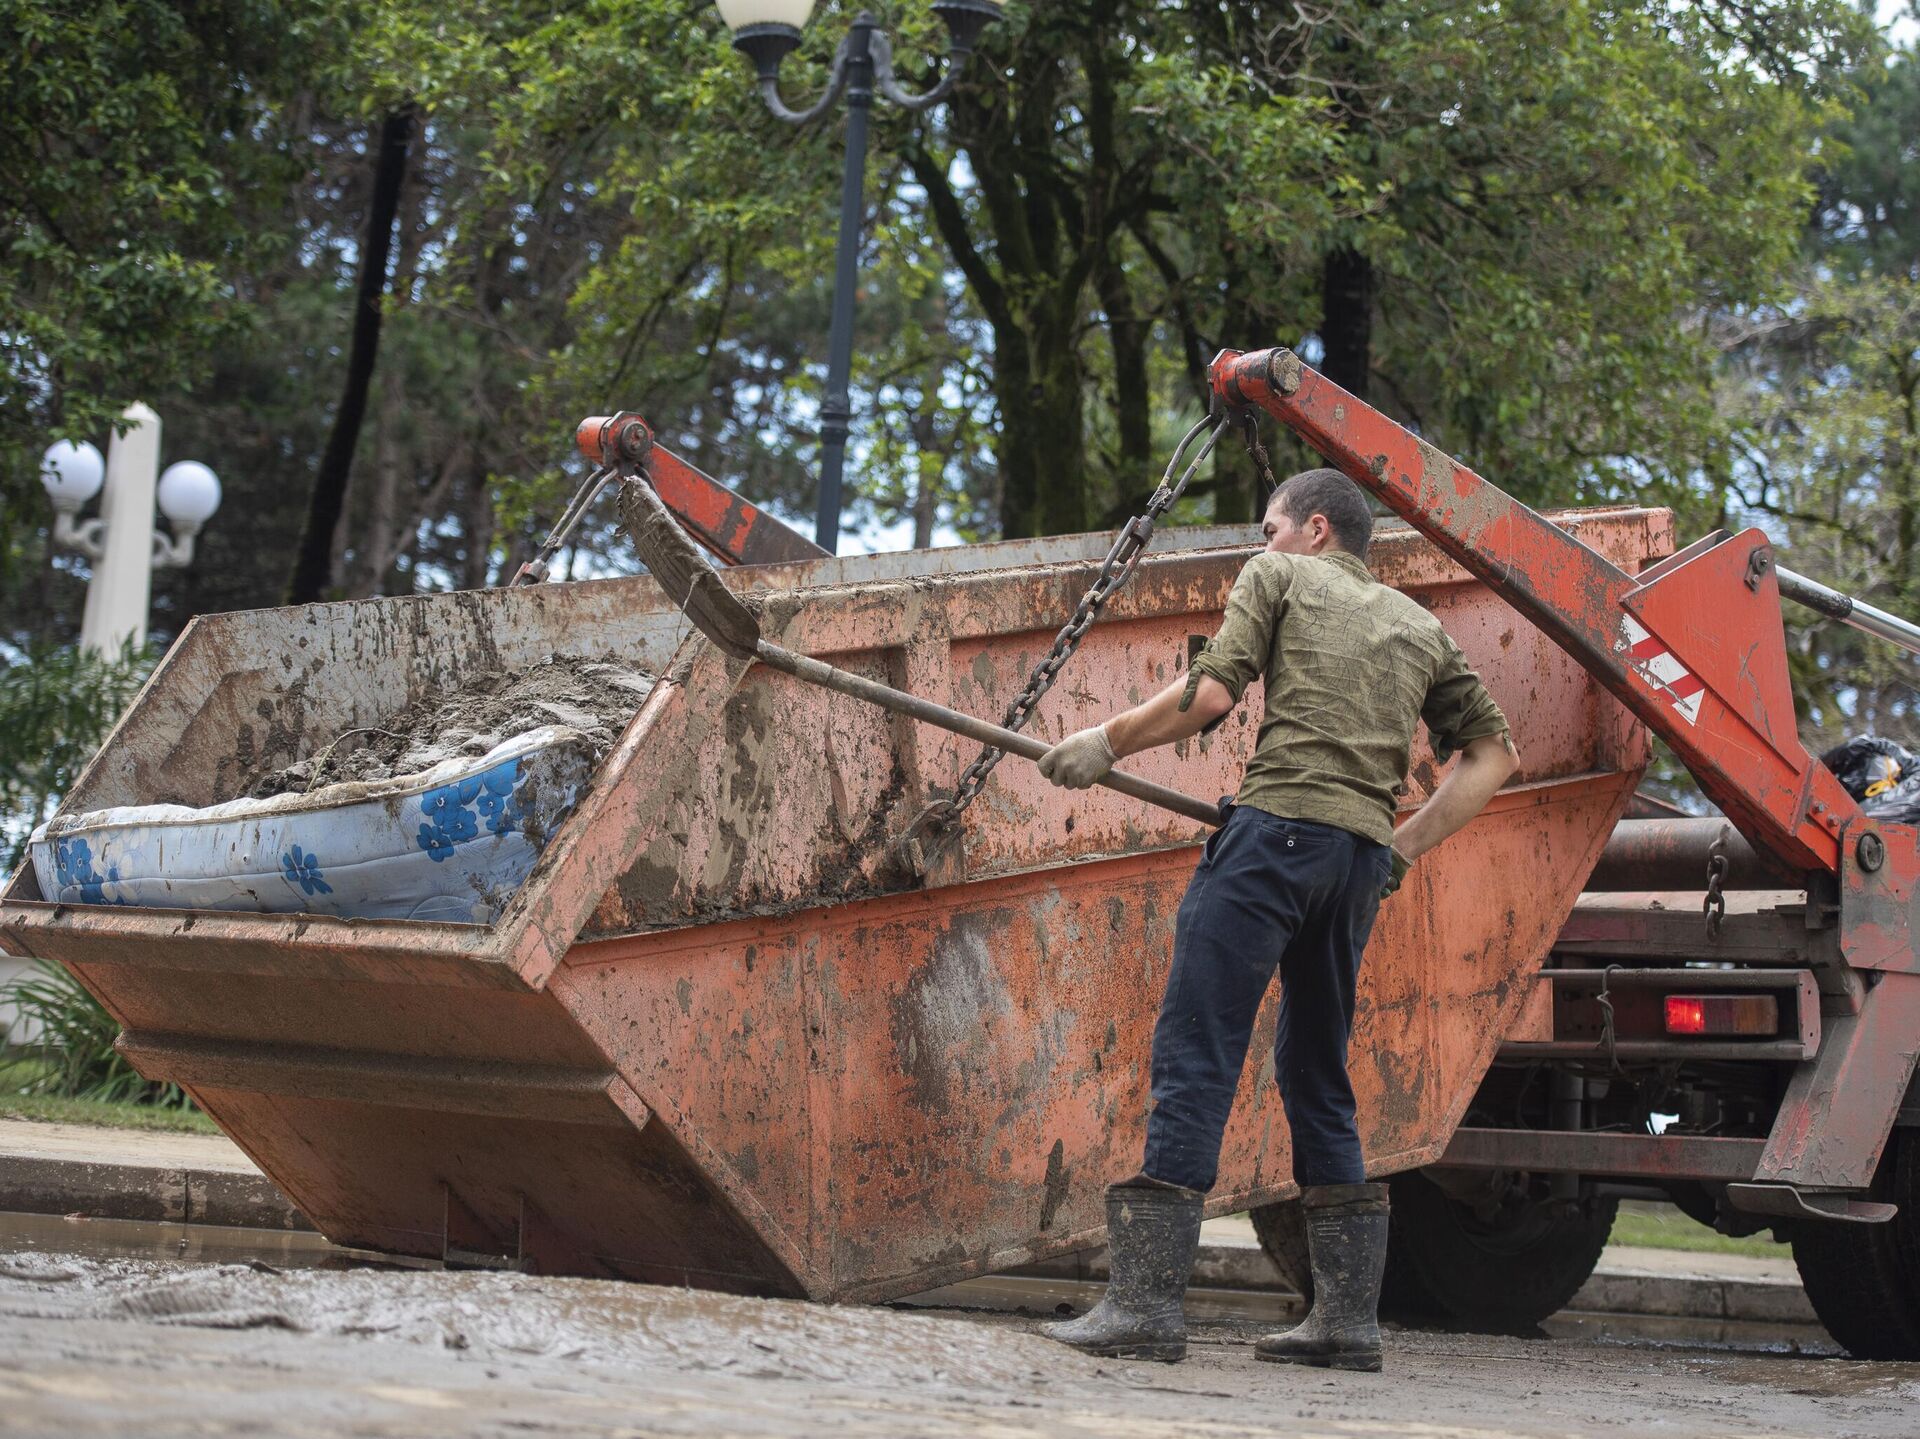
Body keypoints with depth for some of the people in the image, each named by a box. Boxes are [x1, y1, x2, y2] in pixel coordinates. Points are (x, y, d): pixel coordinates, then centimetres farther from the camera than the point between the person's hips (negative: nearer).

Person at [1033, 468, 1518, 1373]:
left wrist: (1108, 740, 8)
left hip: (1278, 826, -6)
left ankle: (1146, 1300, -18)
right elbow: (1493, 754, 21)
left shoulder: (1278, 578, 12)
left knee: (1195, 1055, -10)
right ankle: (1347, 1315, 9)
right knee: (1316, 1074, 14)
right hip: (1362, 856, 6)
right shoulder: (1420, 628, 27)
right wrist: (1408, 844, 20)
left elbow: (1211, 692, -3)